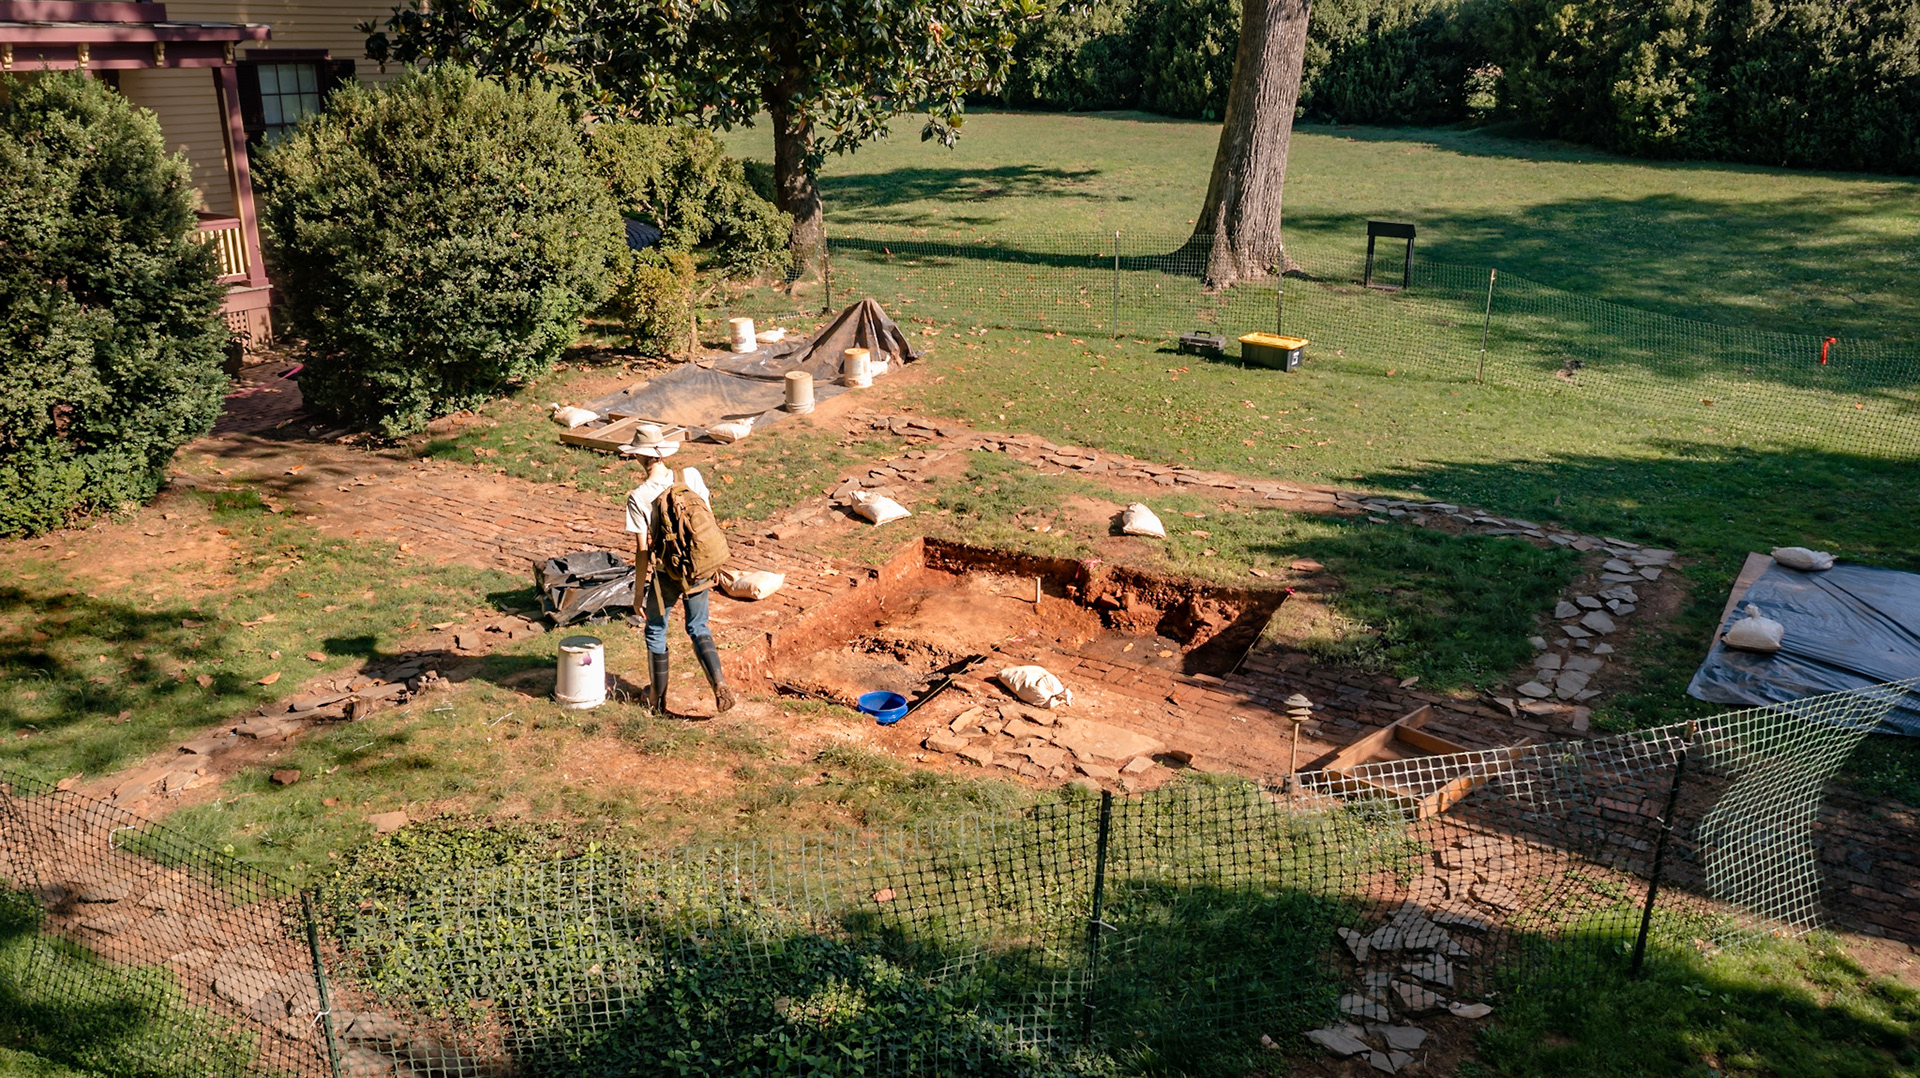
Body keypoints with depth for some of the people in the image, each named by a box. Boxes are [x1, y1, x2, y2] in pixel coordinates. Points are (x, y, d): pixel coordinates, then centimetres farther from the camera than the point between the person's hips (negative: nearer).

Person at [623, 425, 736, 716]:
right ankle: (719, 684, 2)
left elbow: (642, 550, -15)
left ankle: (658, 698, 32)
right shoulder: (691, 476, -8)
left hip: (666, 575, -3)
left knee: (656, 632, 19)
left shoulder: (638, 498, -18)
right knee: (698, 629, 20)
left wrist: (639, 592, -5)